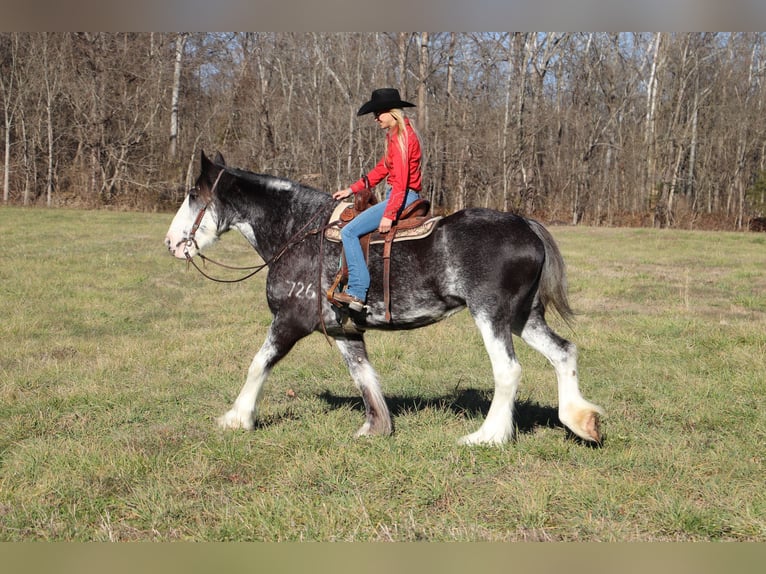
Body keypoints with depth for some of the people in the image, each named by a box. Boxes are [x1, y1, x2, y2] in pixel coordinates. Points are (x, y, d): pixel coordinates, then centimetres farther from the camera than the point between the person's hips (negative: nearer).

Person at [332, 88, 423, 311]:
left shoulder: (401, 136, -16)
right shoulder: (395, 135, 16)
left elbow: (400, 181, -24)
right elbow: (381, 169, 21)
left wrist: (389, 215, -28)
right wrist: (352, 189, 17)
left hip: (403, 198, -11)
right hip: (398, 196, 11)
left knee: (349, 232, -16)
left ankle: (357, 292, -17)